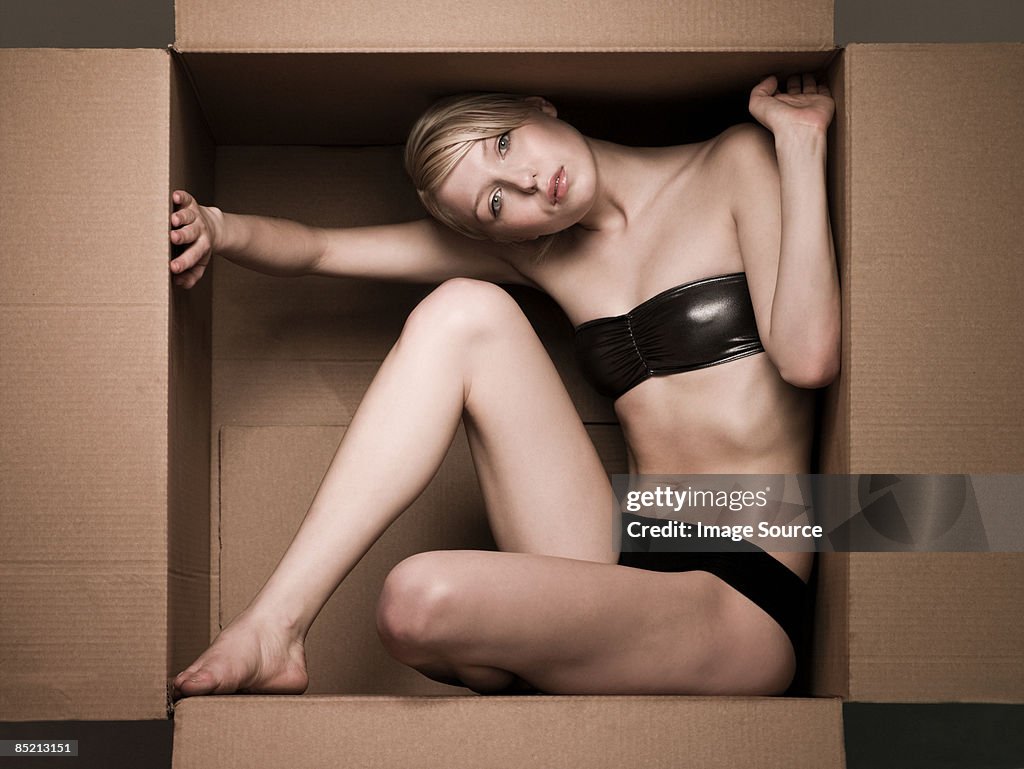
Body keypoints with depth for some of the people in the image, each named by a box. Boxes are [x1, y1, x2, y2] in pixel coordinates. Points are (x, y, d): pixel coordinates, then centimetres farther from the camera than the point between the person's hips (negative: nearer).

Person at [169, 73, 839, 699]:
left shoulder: (735, 163, -1)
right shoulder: (532, 252, 11)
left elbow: (808, 357, -18)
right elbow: (319, 250, 11)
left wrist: (800, 139, -15)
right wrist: (221, 228, -9)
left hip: (740, 607, -5)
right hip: (620, 560, 5)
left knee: (422, 600, -30)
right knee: (465, 309, -9)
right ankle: (272, 630, -12)